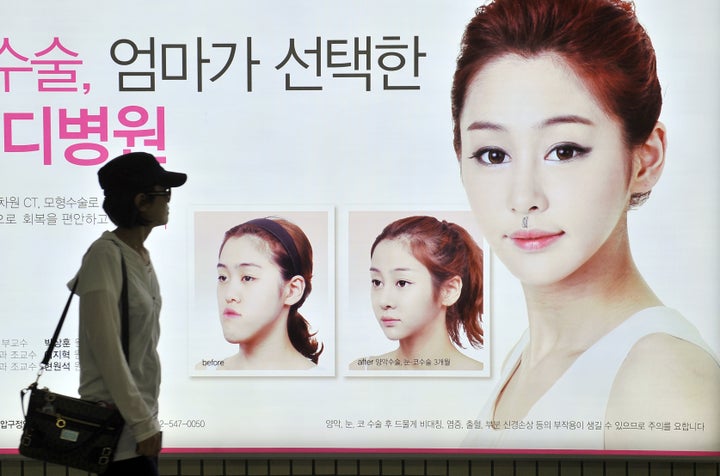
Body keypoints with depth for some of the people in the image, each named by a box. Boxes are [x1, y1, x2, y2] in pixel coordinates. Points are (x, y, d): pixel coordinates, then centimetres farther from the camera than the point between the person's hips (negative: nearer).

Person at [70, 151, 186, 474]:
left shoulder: (141, 256, 8)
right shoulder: (106, 254, -15)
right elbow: (106, 348, -19)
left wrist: (147, 417, 11)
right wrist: (142, 422, -18)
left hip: (141, 412, 8)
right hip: (118, 421, -8)